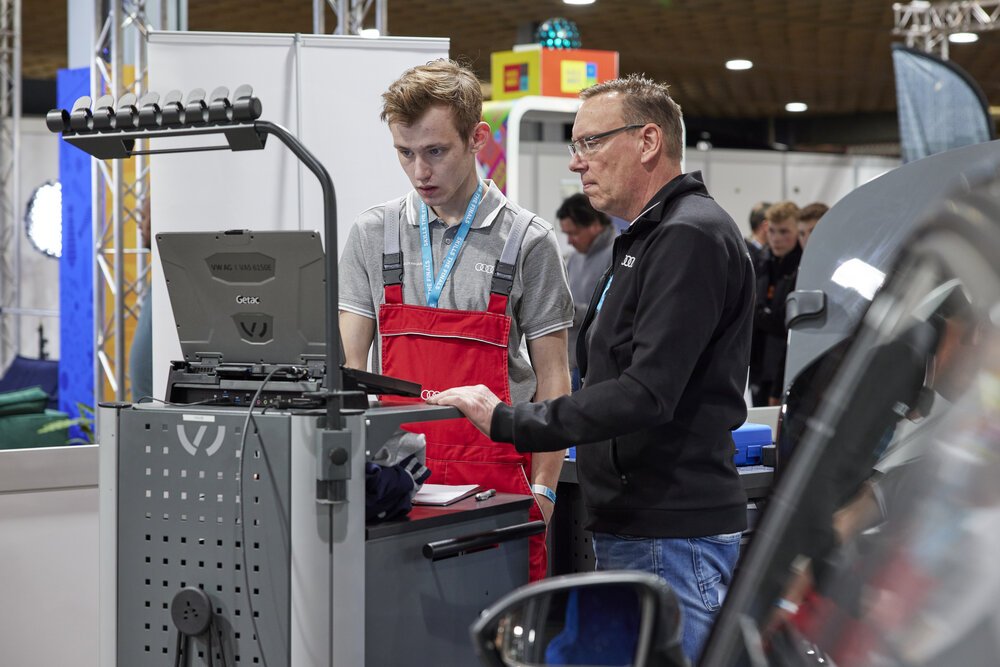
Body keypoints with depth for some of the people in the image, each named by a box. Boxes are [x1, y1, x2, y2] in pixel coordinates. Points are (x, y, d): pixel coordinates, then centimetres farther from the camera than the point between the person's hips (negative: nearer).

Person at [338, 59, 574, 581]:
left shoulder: (527, 240, 1)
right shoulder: (373, 234, 8)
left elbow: (552, 377, 2)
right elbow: (349, 363, 7)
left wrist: (543, 489, -4)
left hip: (497, 487, -2)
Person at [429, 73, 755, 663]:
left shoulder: (691, 237, -14)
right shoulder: (648, 238, 21)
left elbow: (646, 395, -23)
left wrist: (509, 421, -22)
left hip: (675, 540, -10)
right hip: (630, 532, 11)